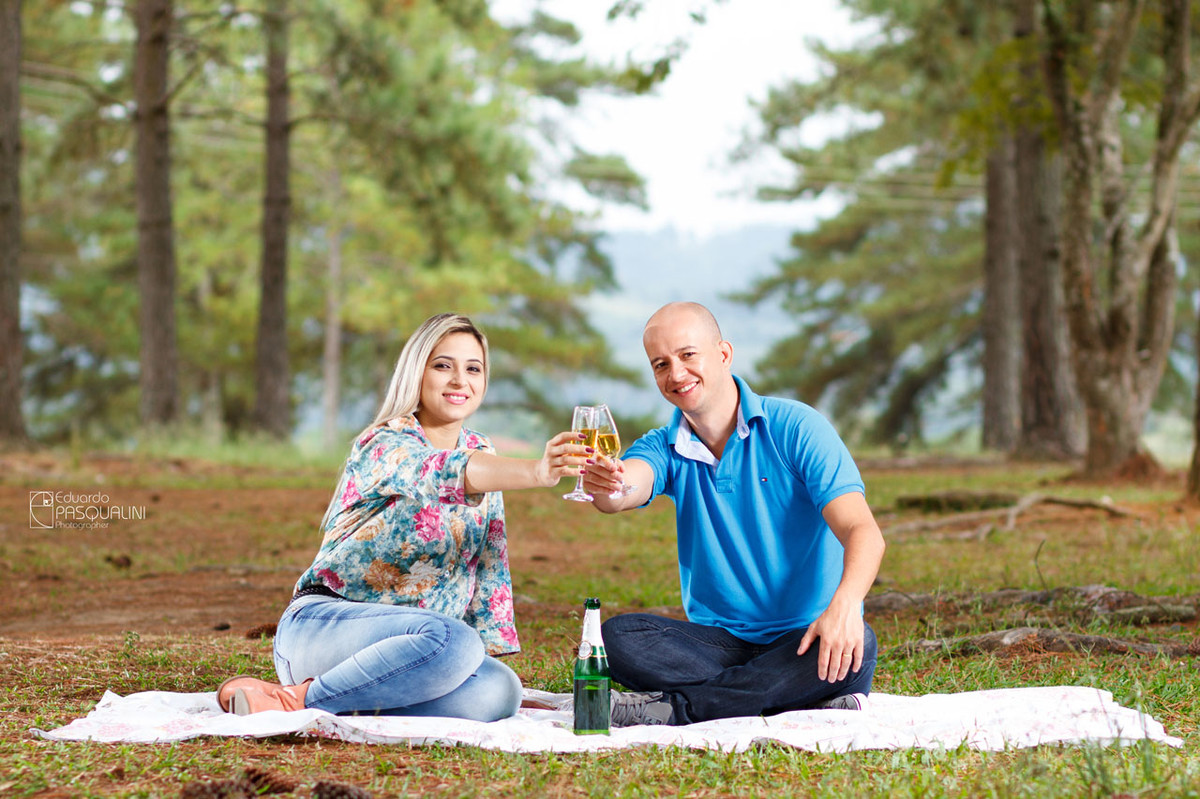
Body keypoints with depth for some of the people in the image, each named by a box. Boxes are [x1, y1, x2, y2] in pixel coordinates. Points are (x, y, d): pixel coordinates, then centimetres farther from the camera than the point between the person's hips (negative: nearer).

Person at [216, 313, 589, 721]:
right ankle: (296, 699, -24)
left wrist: (493, 651, 2)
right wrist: (537, 472, -51)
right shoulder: (384, 445, -10)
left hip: (402, 648, 7)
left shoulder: (481, 452, 13)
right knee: (453, 640, -37)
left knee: (499, 690, -26)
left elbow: (490, 565, 15)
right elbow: (444, 472, -33)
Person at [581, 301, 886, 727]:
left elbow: (863, 531, -16)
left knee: (856, 647, -36)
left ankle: (673, 708, -28)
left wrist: (844, 605, -37)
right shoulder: (666, 448, 6)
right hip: (721, 640, 3)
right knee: (617, 637, -23)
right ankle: (808, 703, -26)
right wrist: (605, 485, -45)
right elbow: (631, 484, -19)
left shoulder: (795, 428, -6)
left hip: (806, 643, -2)